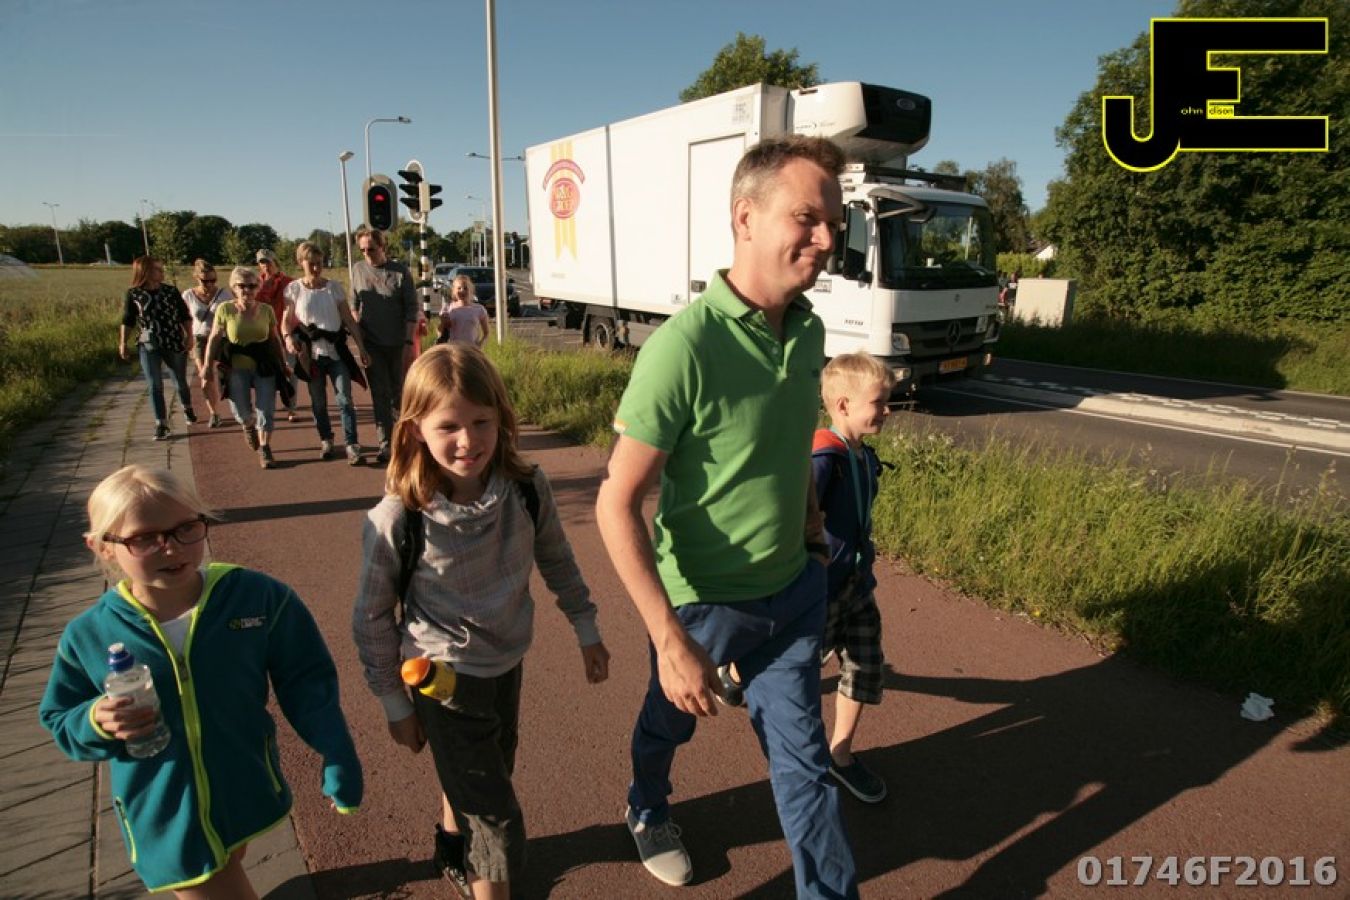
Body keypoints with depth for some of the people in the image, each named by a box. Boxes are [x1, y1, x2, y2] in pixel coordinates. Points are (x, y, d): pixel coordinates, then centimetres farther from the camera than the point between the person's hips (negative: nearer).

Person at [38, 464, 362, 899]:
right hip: (165, 821, -2)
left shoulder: (260, 596, -17)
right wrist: (96, 722, -20)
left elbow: (307, 683, -8)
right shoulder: (88, 635, -14)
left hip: (248, 795, 2)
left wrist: (339, 760, -9)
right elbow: (59, 722, 2)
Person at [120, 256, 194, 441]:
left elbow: (185, 316, 4)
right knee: (155, 386, -4)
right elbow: (127, 321, 4)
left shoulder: (171, 291, 0)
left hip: (175, 344, 1)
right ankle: (161, 425, 0)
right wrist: (122, 342, 1)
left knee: (180, 381, 14)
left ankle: (187, 409, 40)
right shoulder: (133, 294, -2)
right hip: (149, 347, -1)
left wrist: (189, 336, -4)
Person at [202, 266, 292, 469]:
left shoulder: (266, 310, 1)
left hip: (265, 367, 1)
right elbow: (214, 339, 0)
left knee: (265, 409, -3)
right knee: (241, 413, -2)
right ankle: (249, 425, 35)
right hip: (236, 369, -1)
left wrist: (282, 364, 12)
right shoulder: (225, 310, -4)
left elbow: (275, 339, 10)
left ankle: (264, 449, 9)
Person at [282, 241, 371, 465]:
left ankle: (352, 445, -5)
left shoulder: (334, 287, 2)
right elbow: (287, 320, 4)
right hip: (311, 353, 0)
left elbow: (349, 319, 3)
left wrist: (361, 348, -2)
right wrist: (288, 336, -19)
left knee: (345, 399, -7)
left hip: (336, 351, 0)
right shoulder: (294, 289, 0)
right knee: (318, 401, 10)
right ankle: (325, 440, 27)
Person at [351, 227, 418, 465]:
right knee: (380, 394, -2)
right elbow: (354, 306, 12)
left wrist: (409, 342, -11)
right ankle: (385, 444, -1)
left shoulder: (401, 272, -4)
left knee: (399, 393, 8)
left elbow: (412, 309, -5)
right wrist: (359, 338, 5)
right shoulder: (358, 270, 5)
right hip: (372, 344, 2)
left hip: (398, 344, -1)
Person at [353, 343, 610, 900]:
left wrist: (586, 631, 8)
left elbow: (557, 561, 1)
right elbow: (372, 617, -10)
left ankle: (454, 837, 60)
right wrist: (395, 704, -2)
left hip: (507, 663, 5)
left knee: (487, 773, 29)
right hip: (444, 676, -4)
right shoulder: (396, 518, -25)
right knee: (497, 821, 2)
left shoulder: (526, 489, -18)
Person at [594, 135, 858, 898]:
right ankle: (649, 812, 57)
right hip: (703, 600, -4)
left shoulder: (809, 331, -5)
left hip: (795, 592, 4)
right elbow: (617, 505, -25)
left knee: (804, 758, 15)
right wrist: (671, 641, -25)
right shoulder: (684, 346, -27)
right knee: (670, 722, 25)